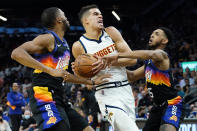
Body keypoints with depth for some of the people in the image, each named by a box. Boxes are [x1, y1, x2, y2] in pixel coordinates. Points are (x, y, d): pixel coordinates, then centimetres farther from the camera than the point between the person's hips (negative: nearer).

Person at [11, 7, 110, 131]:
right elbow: (17, 53, -22)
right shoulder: (48, 38, -8)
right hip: (44, 97, -10)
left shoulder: (64, 44, 21)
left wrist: (92, 82, 31)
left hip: (58, 100, 10)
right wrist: (51, 71, -26)